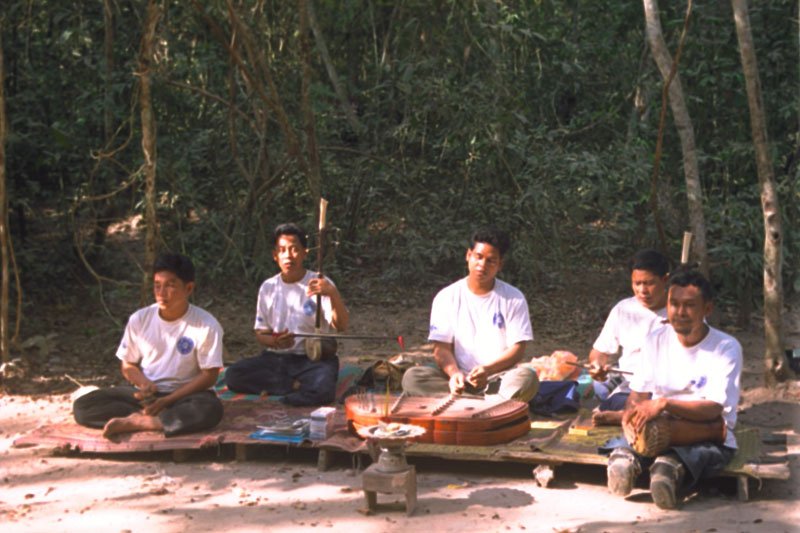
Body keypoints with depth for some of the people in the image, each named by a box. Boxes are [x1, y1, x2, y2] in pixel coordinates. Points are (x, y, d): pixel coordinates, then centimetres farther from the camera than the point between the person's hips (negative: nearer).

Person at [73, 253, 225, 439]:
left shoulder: (206, 325, -11)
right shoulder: (139, 319, -1)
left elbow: (209, 375, -9)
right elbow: (128, 365, 9)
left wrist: (167, 401, -17)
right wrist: (145, 383, -15)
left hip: (184, 394, -3)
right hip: (143, 394, 3)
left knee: (210, 409, -39)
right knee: (82, 407, -17)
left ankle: (134, 422, -27)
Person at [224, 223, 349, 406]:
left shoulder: (320, 284, -5)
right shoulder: (268, 287, 6)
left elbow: (341, 326, -17)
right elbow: (260, 333, 11)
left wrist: (333, 293, -35)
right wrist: (274, 341, -13)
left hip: (313, 359, -4)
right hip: (275, 358, 4)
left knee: (322, 388, -38)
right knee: (233, 375, -22)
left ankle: (273, 386, -11)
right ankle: (296, 386, -13)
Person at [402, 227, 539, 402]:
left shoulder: (513, 298, 2)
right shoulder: (447, 297, 3)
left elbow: (517, 348, -2)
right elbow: (441, 348, -1)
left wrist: (488, 370, -21)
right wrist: (454, 373, -23)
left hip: (499, 378, -1)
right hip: (460, 379, 1)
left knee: (527, 377, -33)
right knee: (412, 377, -27)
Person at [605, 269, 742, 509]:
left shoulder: (727, 348, -6)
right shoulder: (655, 341, 6)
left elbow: (714, 409, -16)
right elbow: (637, 397, 1)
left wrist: (664, 404, -30)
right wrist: (634, 414, -24)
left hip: (711, 442, -1)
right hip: (662, 427, 1)